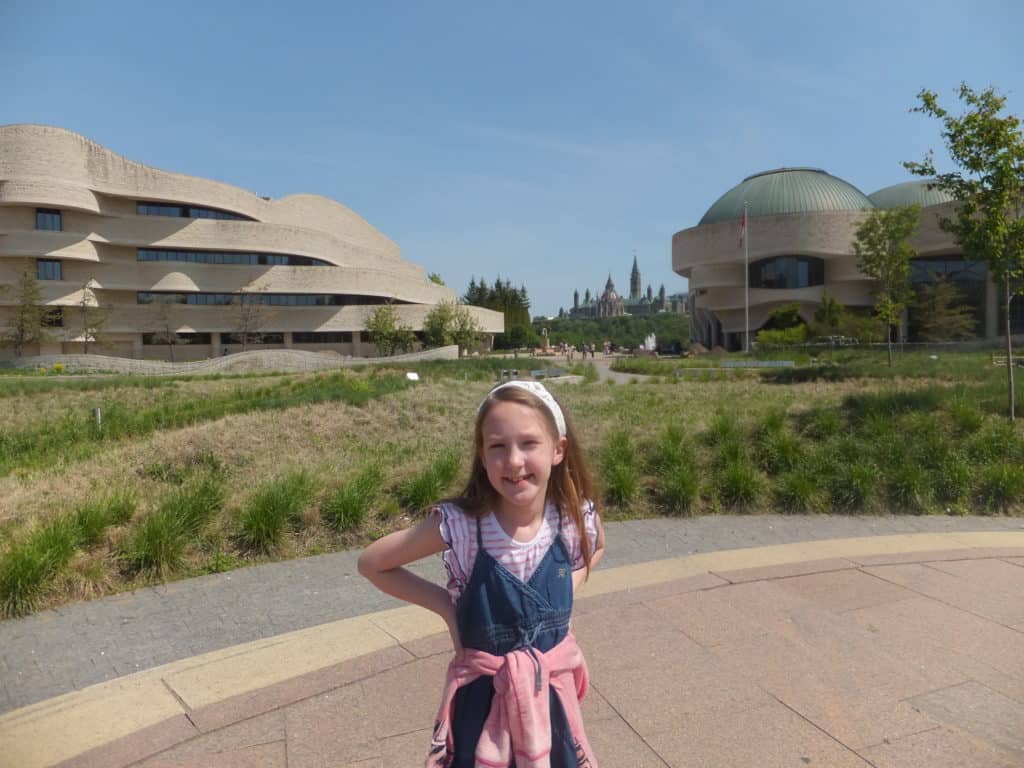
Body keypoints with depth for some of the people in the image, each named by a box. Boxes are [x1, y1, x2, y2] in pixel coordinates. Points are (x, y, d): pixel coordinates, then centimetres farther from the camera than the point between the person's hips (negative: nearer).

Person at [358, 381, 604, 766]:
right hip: (482, 694, -2)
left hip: (551, 690, 2)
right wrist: (445, 604, -15)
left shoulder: (577, 518, -17)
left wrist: (569, 584, -7)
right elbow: (371, 563, -11)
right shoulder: (458, 524, -24)